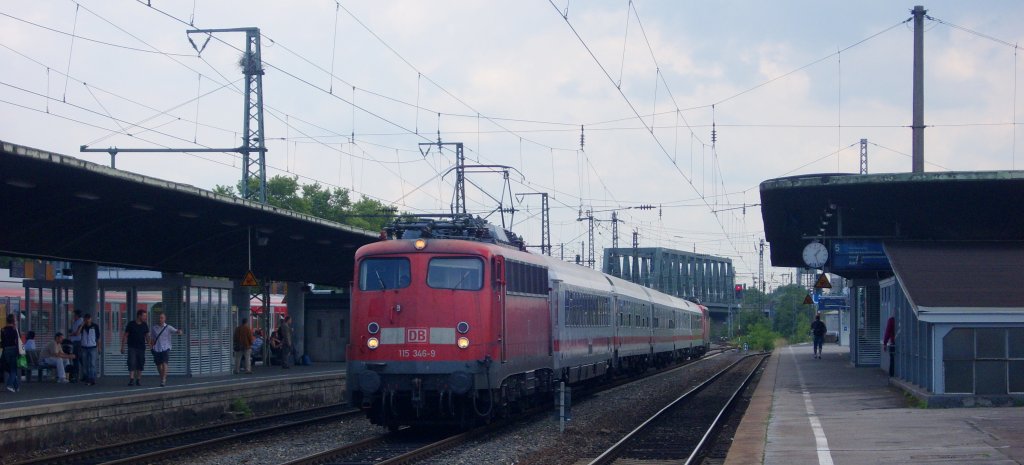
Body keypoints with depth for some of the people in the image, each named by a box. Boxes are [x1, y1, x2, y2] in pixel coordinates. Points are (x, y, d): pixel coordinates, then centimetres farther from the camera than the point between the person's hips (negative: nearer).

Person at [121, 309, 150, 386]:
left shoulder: (145, 325, 7)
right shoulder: (131, 324, -3)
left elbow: (147, 336, 10)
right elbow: (125, 336, 1)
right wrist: (122, 347, -2)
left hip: (141, 348, 3)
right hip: (132, 347, -3)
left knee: (140, 364, 5)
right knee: (131, 363, -11)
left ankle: (138, 380, 13)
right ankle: (131, 379, -15)